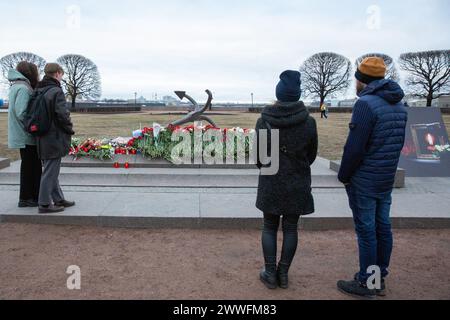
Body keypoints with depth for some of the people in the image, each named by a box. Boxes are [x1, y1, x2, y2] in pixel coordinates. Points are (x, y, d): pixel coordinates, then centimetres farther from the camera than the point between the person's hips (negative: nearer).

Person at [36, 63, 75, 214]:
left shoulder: (38, 92, 10)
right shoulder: (56, 92, -15)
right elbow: (63, 115, -21)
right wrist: (70, 129, -5)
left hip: (42, 138, 9)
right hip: (55, 138, -9)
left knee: (51, 170, 16)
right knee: (50, 171, -1)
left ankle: (58, 199, 26)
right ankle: (44, 204, 6)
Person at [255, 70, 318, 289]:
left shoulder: (263, 121, -11)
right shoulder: (308, 122, -10)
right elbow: (312, 154, 2)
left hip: (271, 183, 0)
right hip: (298, 184, 1)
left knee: (269, 227, 13)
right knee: (290, 228, 11)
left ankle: (270, 274, 16)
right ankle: (283, 274, 20)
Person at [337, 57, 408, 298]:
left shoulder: (366, 103, -18)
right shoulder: (399, 104, 8)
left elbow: (355, 147, -21)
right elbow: (398, 143, 12)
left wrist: (343, 175, -8)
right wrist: (386, 168, 17)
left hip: (363, 180, -8)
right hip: (387, 179, 8)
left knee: (366, 230, 1)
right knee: (382, 227, 13)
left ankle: (366, 284, 13)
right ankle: (379, 280, 25)